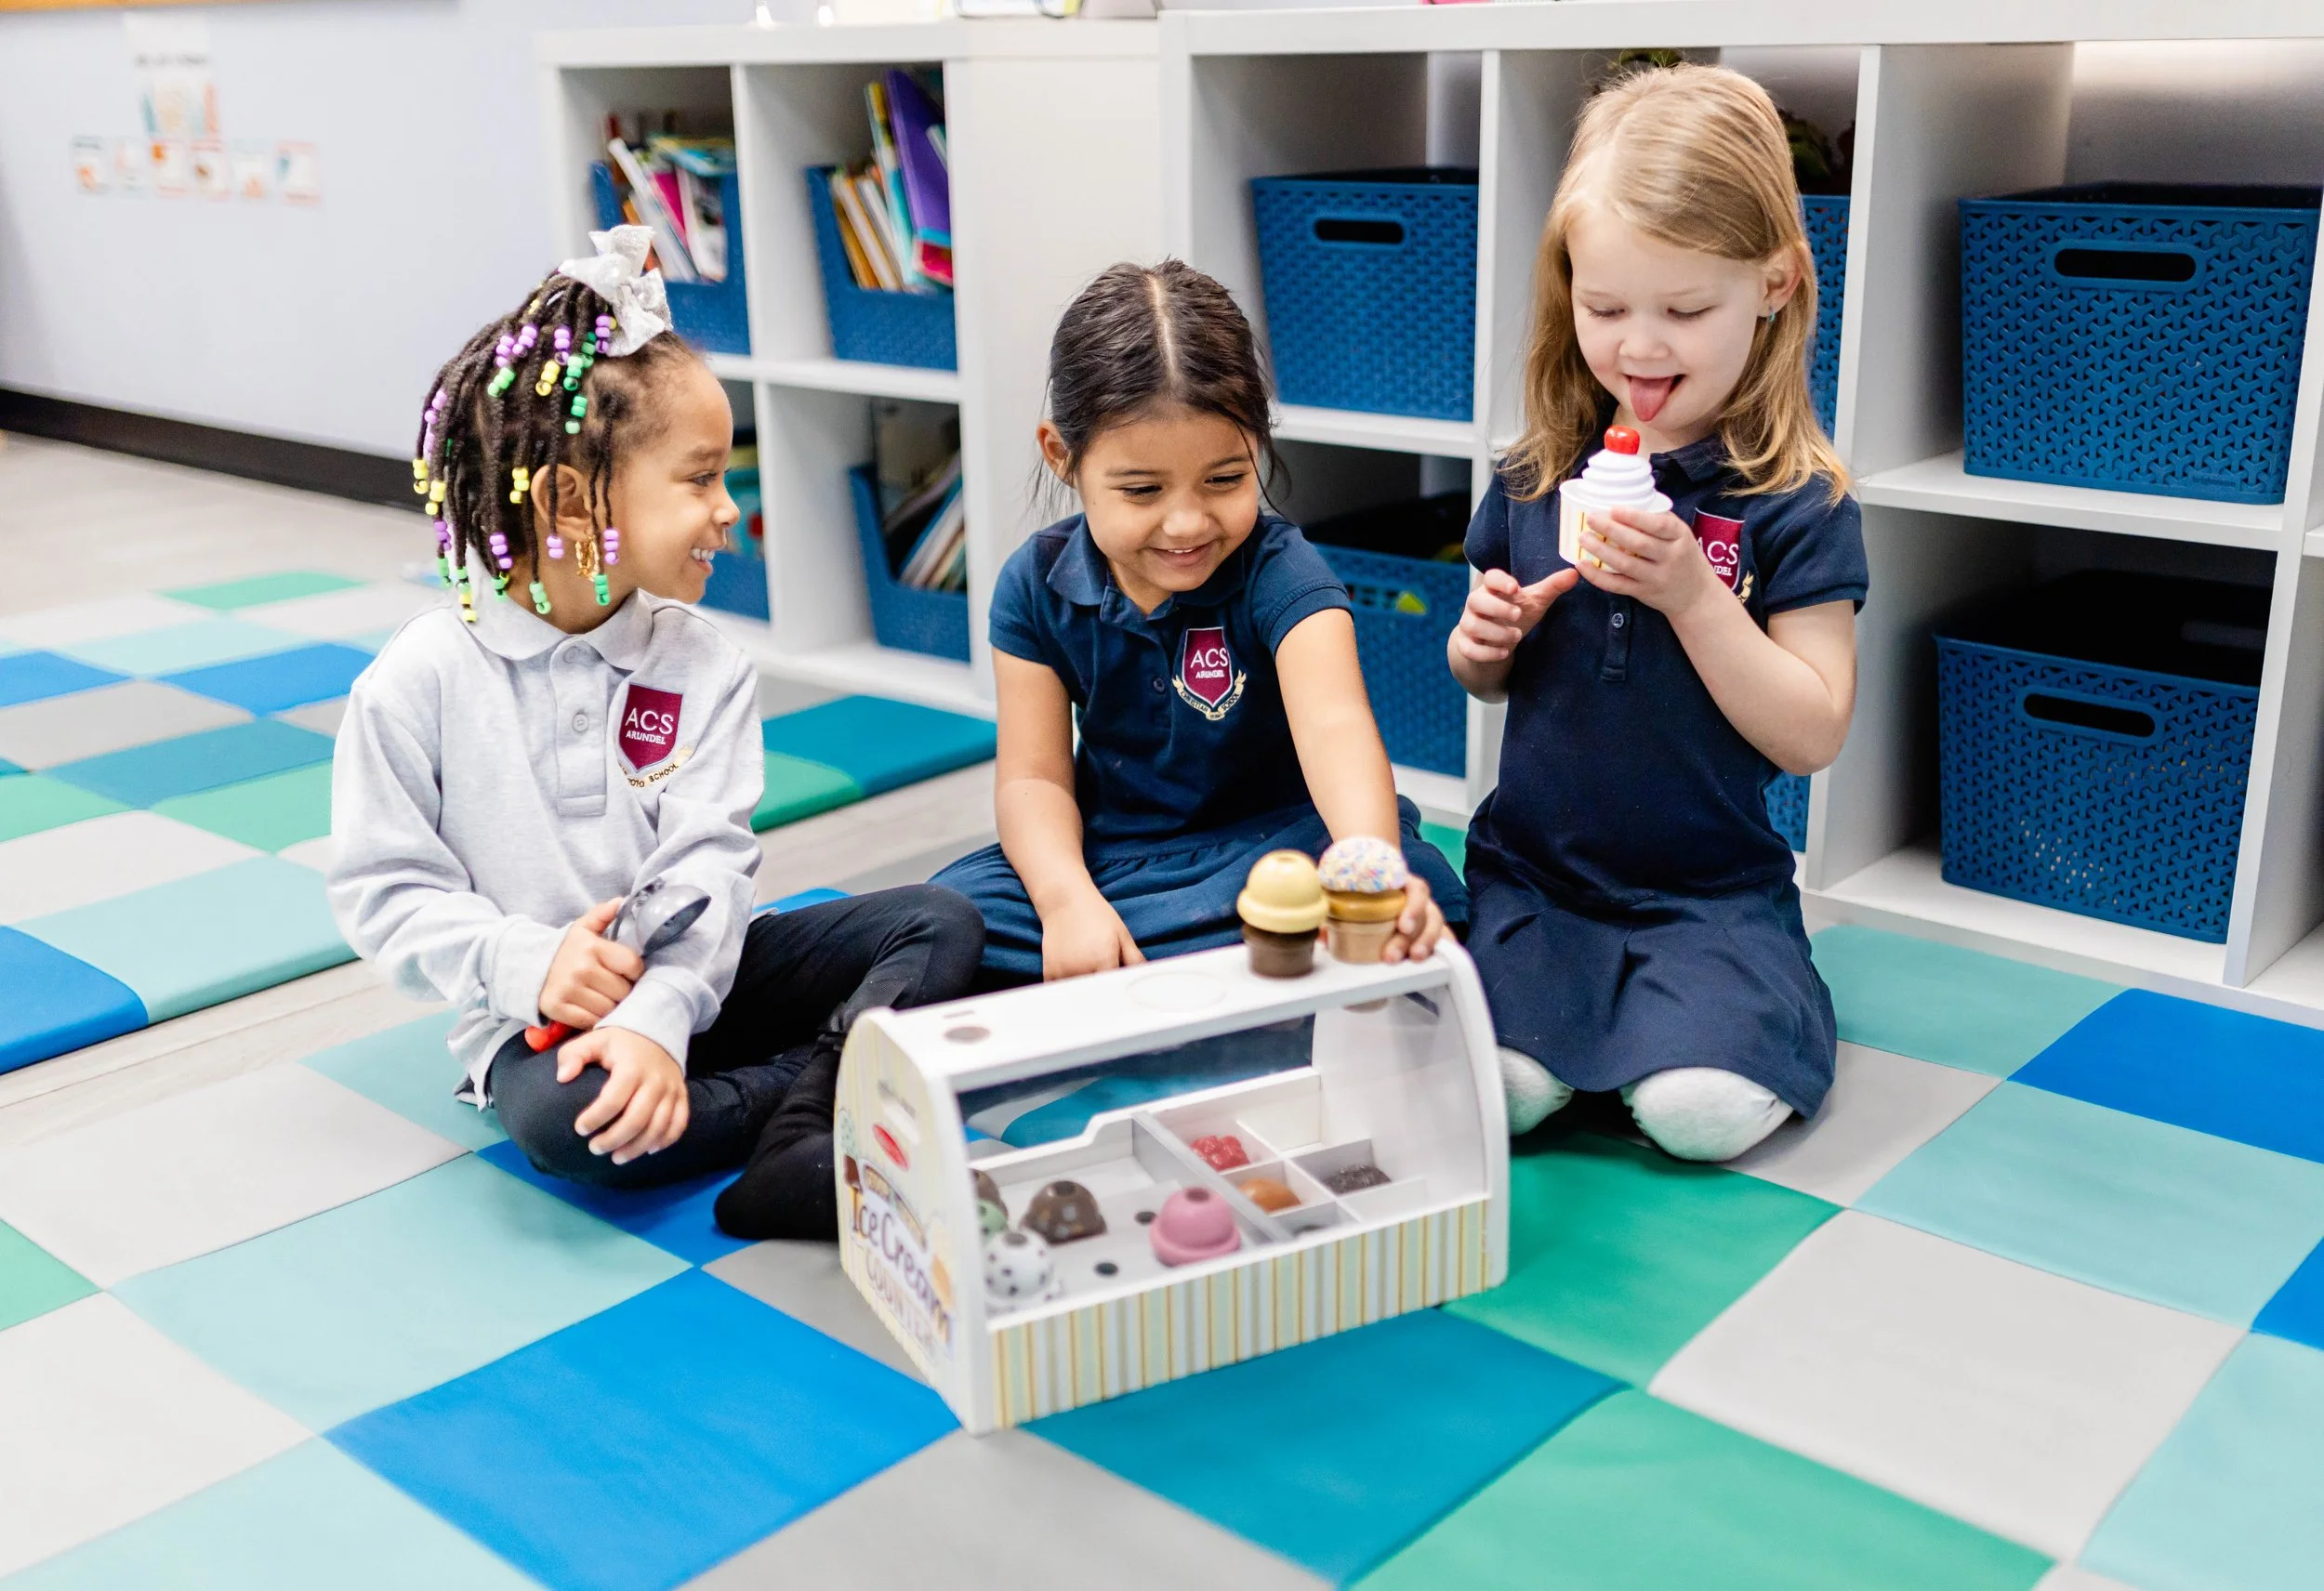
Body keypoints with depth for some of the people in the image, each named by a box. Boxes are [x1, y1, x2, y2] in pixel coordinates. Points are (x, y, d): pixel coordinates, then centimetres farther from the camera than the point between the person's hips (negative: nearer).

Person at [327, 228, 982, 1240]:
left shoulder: (700, 666, -2)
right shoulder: (418, 683, -8)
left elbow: (707, 863, -11)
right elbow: (383, 891, -6)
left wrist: (657, 1014, -27)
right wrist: (528, 963, -22)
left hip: (687, 980, 3)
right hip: (540, 1011, -3)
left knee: (940, 924, -13)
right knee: (558, 1118, -36)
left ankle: (801, 1152, -32)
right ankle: (841, 1076, -21)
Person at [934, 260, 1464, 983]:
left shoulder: (1279, 573, -17)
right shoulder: (1037, 583, -5)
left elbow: (1333, 725, -35)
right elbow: (1034, 775, -7)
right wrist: (1066, 899, -30)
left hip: (1272, 839, -1)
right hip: (1108, 853, 2)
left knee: (1427, 890, -34)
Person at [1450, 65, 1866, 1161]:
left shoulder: (1796, 502, -9)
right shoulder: (1536, 476, 1)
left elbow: (1812, 737, -13)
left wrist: (1692, 594, -24)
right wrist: (1479, 644, -11)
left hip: (1708, 887, -2)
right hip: (1535, 866, 2)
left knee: (1702, 1108, -23)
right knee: (1496, 1089, -21)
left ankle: (1764, 996, 7)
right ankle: (1583, 986, 8)